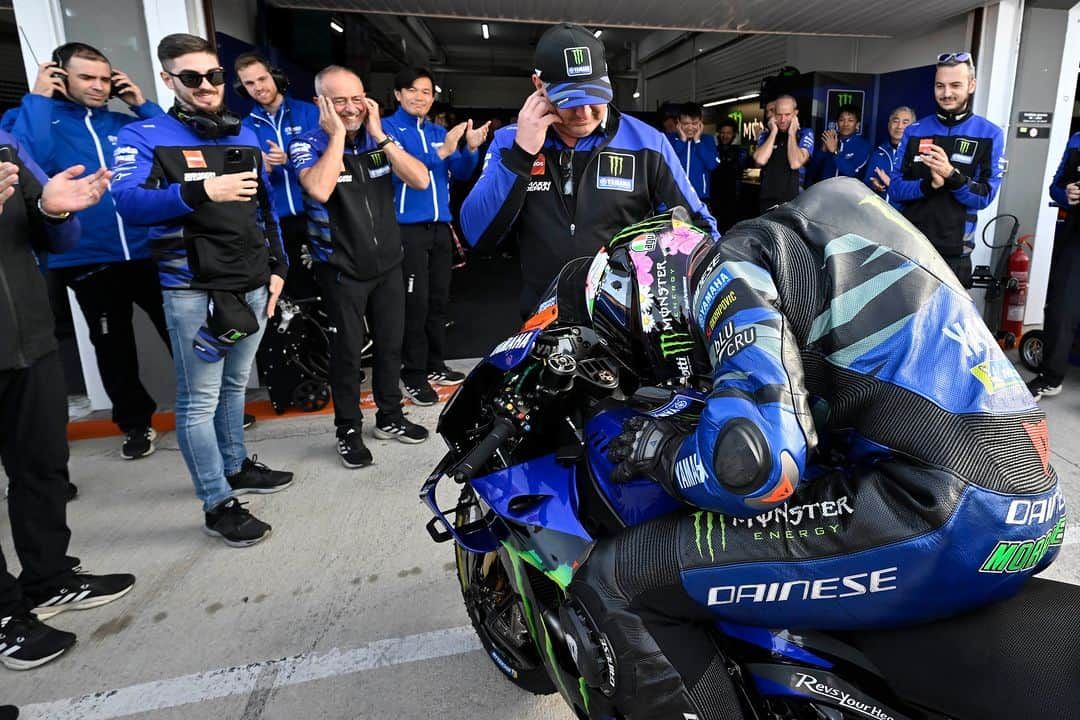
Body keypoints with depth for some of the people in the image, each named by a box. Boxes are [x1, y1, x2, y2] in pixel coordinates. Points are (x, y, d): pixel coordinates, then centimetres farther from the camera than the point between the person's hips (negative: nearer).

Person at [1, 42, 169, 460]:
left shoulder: (125, 123, 10)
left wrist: (143, 105, -2)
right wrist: (36, 100, -12)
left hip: (149, 251, 2)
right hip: (89, 261, -1)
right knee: (113, 348, 12)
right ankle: (136, 423, 29)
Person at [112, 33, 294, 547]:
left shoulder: (245, 136, 14)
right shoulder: (145, 136, -3)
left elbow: (267, 208, 18)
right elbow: (128, 202, -18)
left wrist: (277, 268, 12)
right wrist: (201, 191, -30)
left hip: (253, 285, 6)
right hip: (193, 290, -5)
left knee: (235, 385, 18)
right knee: (199, 401, -2)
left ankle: (236, 466, 34)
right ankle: (218, 505, 7)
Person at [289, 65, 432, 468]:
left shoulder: (380, 140, 3)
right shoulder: (308, 145, -9)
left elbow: (420, 180, -11)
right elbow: (320, 190, -30)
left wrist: (379, 135, -14)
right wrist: (338, 134, -21)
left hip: (388, 265, 4)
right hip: (342, 271, -4)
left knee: (390, 345, 13)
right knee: (347, 353, 4)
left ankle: (390, 418, 31)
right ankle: (348, 431, 21)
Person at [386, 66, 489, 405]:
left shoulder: (439, 132, 15)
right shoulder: (388, 127, -3)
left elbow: (462, 174, 11)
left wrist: (470, 149, -8)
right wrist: (441, 152, -26)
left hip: (440, 226, 7)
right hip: (407, 227, -6)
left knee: (438, 300, 12)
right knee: (415, 302, -7)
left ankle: (435, 365, 24)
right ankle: (413, 375, 2)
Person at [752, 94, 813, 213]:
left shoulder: (805, 134, 2)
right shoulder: (766, 135, 10)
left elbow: (795, 163, -15)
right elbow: (760, 160, -10)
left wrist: (791, 134, -8)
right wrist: (773, 132, -5)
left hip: (794, 200, -2)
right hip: (767, 200, 3)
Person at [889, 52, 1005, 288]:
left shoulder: (989, 135, 1)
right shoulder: (913, 131, 6)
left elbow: (984, 196, -6)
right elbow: (895, 188, 1)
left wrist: (951, 175, -23)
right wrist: (928, 185, -19)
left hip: (954, 252, -2)